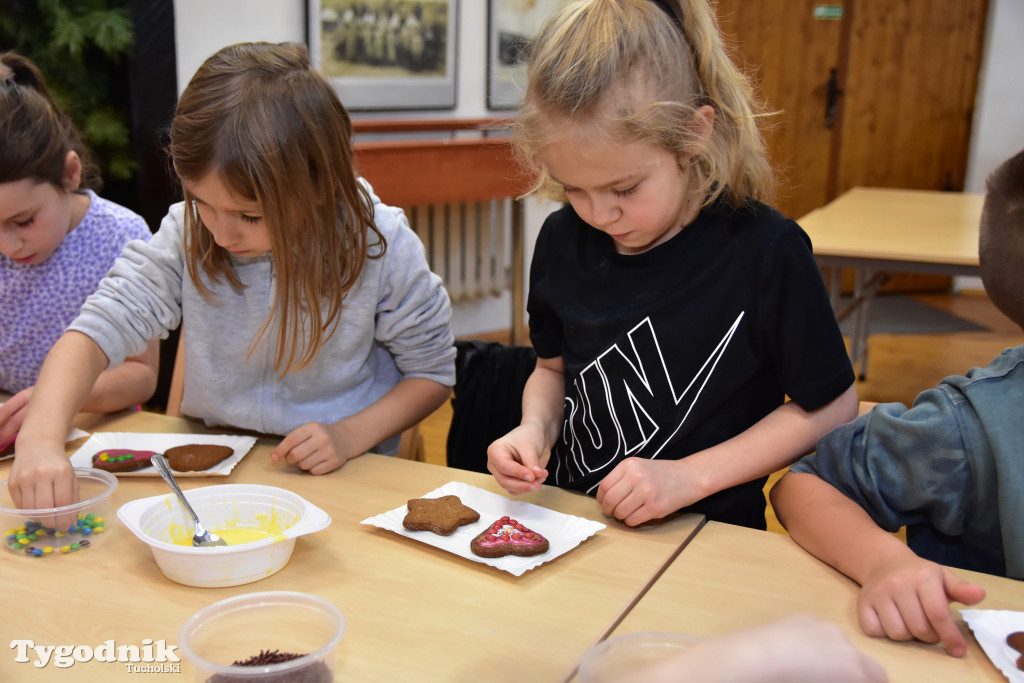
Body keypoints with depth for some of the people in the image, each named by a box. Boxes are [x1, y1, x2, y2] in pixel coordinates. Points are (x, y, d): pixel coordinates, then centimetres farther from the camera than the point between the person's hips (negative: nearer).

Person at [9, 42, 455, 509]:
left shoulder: (380, 246, -15)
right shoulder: (185, 235, -10)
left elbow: (432, 370, -4)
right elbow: (98, 329, -14)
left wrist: (350, 436, -19)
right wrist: (41, 437, -31)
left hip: (345, 481, -1)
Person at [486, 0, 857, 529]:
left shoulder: (764, 251, -15)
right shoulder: (562, 240, 0)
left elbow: (830, 407, -7)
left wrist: (690, 476, -14)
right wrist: (536, 427, -7)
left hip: (708, 542, -3)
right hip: (570, 522, 4)